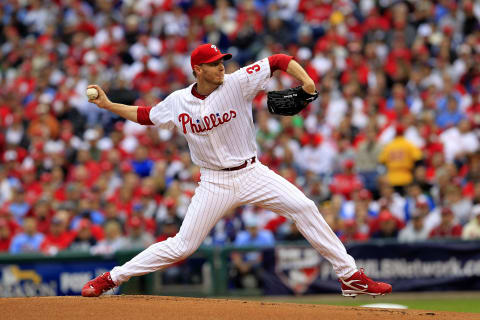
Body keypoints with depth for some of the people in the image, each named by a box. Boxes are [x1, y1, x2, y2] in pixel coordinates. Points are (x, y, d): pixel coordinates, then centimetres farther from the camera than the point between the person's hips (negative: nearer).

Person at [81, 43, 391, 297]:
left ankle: (350, 276, -8)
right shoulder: (178, 102, -2)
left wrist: (305, 79, -25)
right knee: (181, 246, -4)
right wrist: (108, 105, 9)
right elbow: (145, 115, 15)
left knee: (304, 207, -15)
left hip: (252, 173, 0)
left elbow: (279, 61, -9)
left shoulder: (238, 83, -8)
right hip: (215, 183, 0)